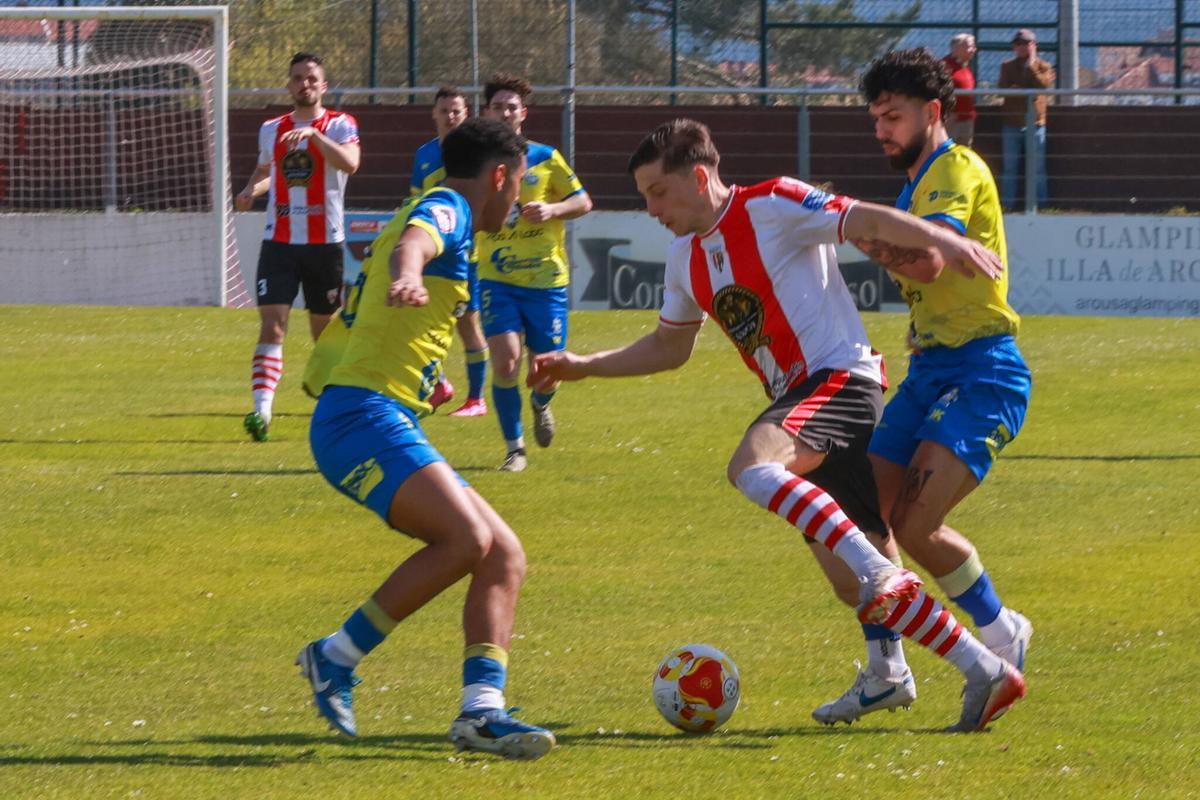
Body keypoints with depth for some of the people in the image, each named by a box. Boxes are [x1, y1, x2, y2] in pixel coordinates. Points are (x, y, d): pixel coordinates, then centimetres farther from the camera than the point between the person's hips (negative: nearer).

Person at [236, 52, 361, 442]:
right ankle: (262, 409, -23)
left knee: (325, 331, 9)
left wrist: (313, 134, -33)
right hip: (279, 242, 2)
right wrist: (251, 190, 7)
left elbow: (350, 163, -24)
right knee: (271, 325, -14)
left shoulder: (339, 125, -3)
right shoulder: (271, 129, 10)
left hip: (325, 244, -2)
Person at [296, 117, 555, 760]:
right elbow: (411, 241, -30)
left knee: (504, 555, 1)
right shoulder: (446, 209, -4)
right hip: (363, 417, -11)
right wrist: (406, 277, -53)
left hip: (391, 425, 11)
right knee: (467, 538, -27)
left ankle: (480, 707, -11)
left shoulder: (445, 216, 27)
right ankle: (338, 657, -16)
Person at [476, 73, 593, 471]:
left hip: (546, 278, 0)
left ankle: (540, 405, 41)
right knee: (505, 358, -17)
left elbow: (583, 202, 5)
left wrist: (552, 209, -14)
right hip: (497, 279, 0)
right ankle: (514, 447, -3)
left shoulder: (545, 158, 1)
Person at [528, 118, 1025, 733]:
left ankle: (880, 571, -39)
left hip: (841, 378, -9)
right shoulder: (686, 259, 17)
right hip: (796, 400, 9)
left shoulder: (770, 207, -8)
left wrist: (946, 243, -29)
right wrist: (582, 367, 21)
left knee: (751, 465, -34)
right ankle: (986, 675, 5)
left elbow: (868, 221, -15)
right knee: (846, 573, 0)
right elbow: (669, 347, 29)